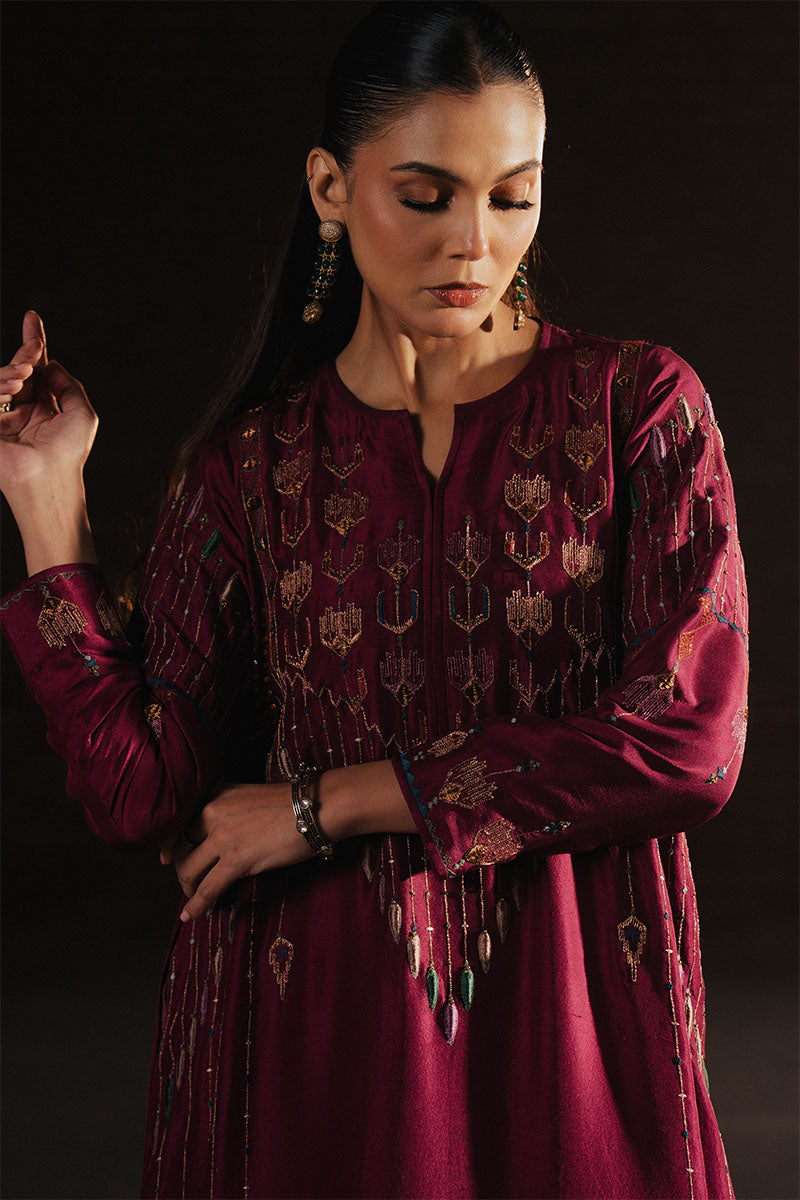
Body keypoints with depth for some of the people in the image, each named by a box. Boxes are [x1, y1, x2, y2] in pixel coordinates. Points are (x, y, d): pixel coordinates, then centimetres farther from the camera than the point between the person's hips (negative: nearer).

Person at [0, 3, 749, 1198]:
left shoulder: (640, 407, -3)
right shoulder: (249, 461, 2)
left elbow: (690, 742, -13)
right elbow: (142, 794, -3)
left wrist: (331, 800, -10)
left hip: (571, 1009, -1)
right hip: (311, 1011, 1)